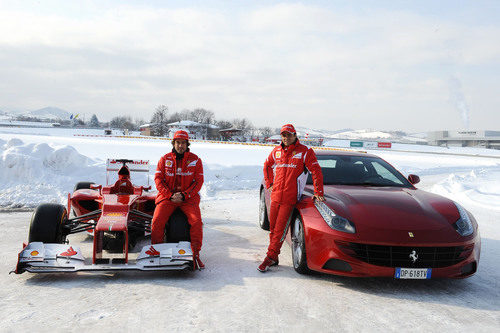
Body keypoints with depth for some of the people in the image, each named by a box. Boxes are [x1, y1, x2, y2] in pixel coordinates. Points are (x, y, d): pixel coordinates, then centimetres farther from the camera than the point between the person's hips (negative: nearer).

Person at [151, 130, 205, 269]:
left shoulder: (195, 160, 4)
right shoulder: (165, 159, 7)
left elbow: (198, 181, 1)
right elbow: (158, 179, 3)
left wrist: (184, 195, -12)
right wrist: (170, 195, -10)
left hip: (188, 197, -1)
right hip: (167, 195, 1)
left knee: (196, 221, -25)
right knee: (157, 221, -21)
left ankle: (195, 254, -12)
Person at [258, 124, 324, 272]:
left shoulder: (305, 151, -2)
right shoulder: (277, 151, 12)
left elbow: (316, 171, -2)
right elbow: (267, 166, 27)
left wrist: (318, 193, -6)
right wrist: (269, 184, 17)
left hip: (289, 199, -5)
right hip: (275, 197, 5)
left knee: (280, 229, -6)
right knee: (272, 228, 9)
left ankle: (271, 257, 3)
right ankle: (273, 258, 19)